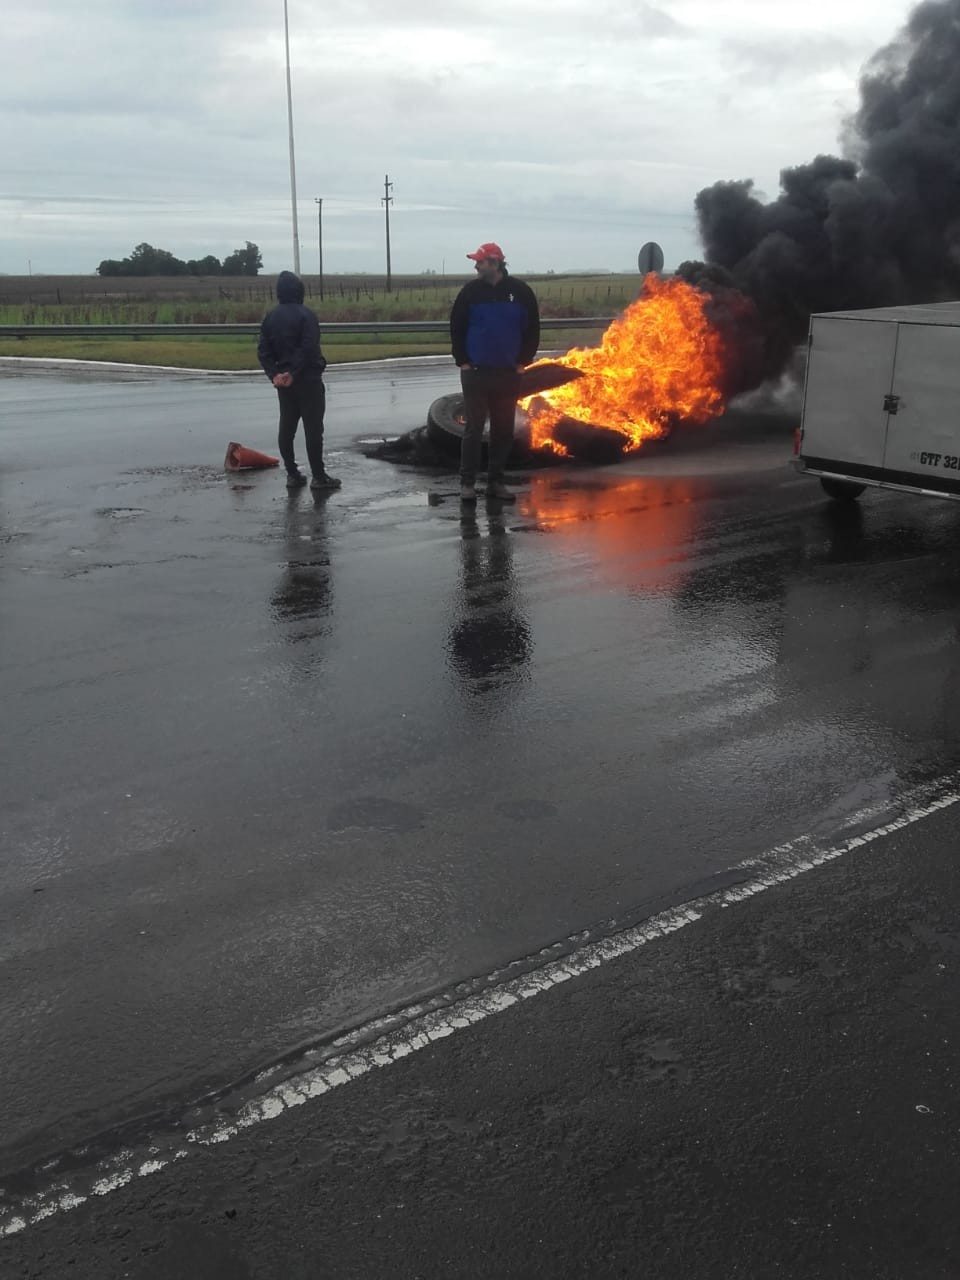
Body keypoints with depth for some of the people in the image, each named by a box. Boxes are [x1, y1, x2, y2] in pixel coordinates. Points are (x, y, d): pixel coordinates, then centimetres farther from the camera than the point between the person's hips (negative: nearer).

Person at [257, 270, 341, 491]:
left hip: (283, 381, 6)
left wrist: (274, 374, -5)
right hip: (308, 379, -6)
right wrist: (293, 373, -17)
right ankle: (318, 476, -4)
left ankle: (292, 474, 12)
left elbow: (263, 351, 2)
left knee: (287, 427, 10)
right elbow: (308, 348, -21)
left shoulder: (270, 317, 8)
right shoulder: (306, 315, -11)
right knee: (313, 427, -4)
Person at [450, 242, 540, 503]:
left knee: (504, 431, 6)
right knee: (473, 429, -1)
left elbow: (532, 329, 6)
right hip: (476, 372, -1)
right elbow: (456, 328, 5)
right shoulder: (470, 291, -1)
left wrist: (523, 361, 1)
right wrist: (462, 361, -1)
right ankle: (467, 482, 5)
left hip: (507, 373, 1)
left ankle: (495, 481, 16)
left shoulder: (520, 291, 0)